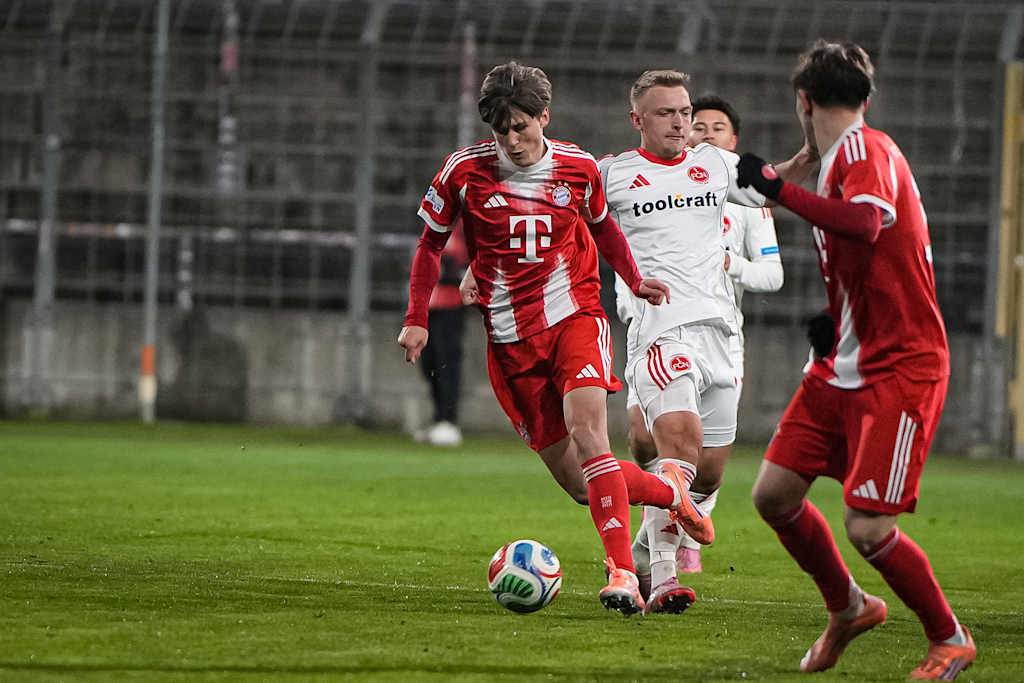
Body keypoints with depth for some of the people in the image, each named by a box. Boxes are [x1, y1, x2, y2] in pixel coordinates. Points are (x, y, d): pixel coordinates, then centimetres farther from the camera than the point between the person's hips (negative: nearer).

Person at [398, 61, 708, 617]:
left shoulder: (577, 167, 1)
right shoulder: (465, 170, -3)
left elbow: (601, 225, 22)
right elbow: (431, 244, 10)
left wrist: (634, 281, 9)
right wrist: (416, 318, 3)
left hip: (575, 316, -1)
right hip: (510, 339, 1)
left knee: (587, 433, -26)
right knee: (576, 482, 0)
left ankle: (623, 574, -30)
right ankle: (668, 491, 29)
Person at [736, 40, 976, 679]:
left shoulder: (864, 148, -15)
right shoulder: (840, 158, 13)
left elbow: (866, 220, -35)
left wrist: (779, 187, -32)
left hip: (901, 370, -9)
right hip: (842, 366, 9)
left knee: (867, 529, -13)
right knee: (774, 494, 4)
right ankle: (849, 607, 27)